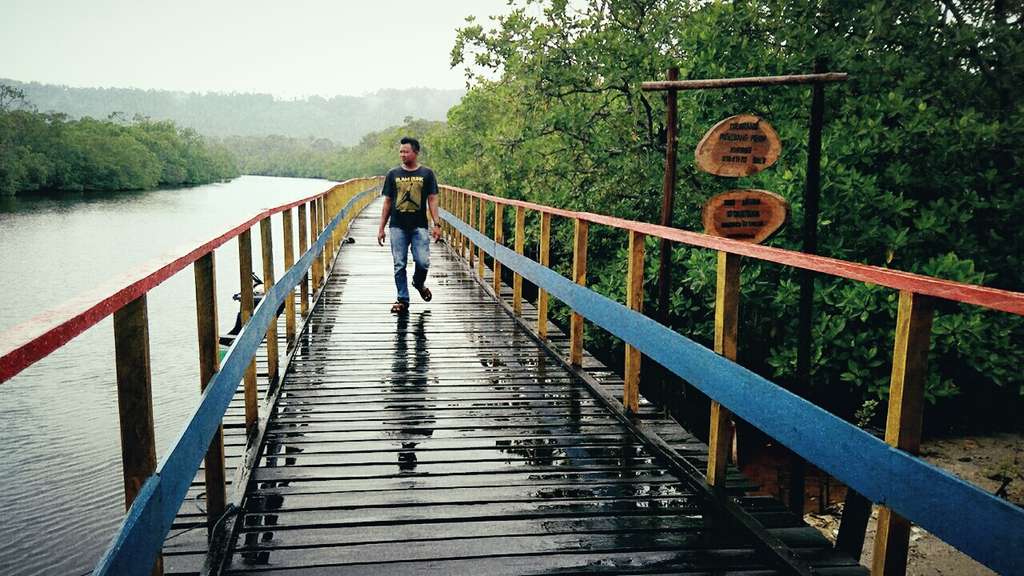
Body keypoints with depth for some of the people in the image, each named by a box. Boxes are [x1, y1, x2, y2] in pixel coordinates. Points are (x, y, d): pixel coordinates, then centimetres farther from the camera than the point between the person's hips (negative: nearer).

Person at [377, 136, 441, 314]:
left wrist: (436, 224, -7)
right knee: (399, 265, 1)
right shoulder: (393, 174, 9)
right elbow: (387, 202, 11)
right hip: (398, 226, 1)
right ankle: (402, 300, 12)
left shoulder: (427, 174, 5)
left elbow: (432, 199, 3)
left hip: (419, 226, -1)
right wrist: (381, 228, 8)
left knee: (423, 262, -10)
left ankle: (419, 283, 23)